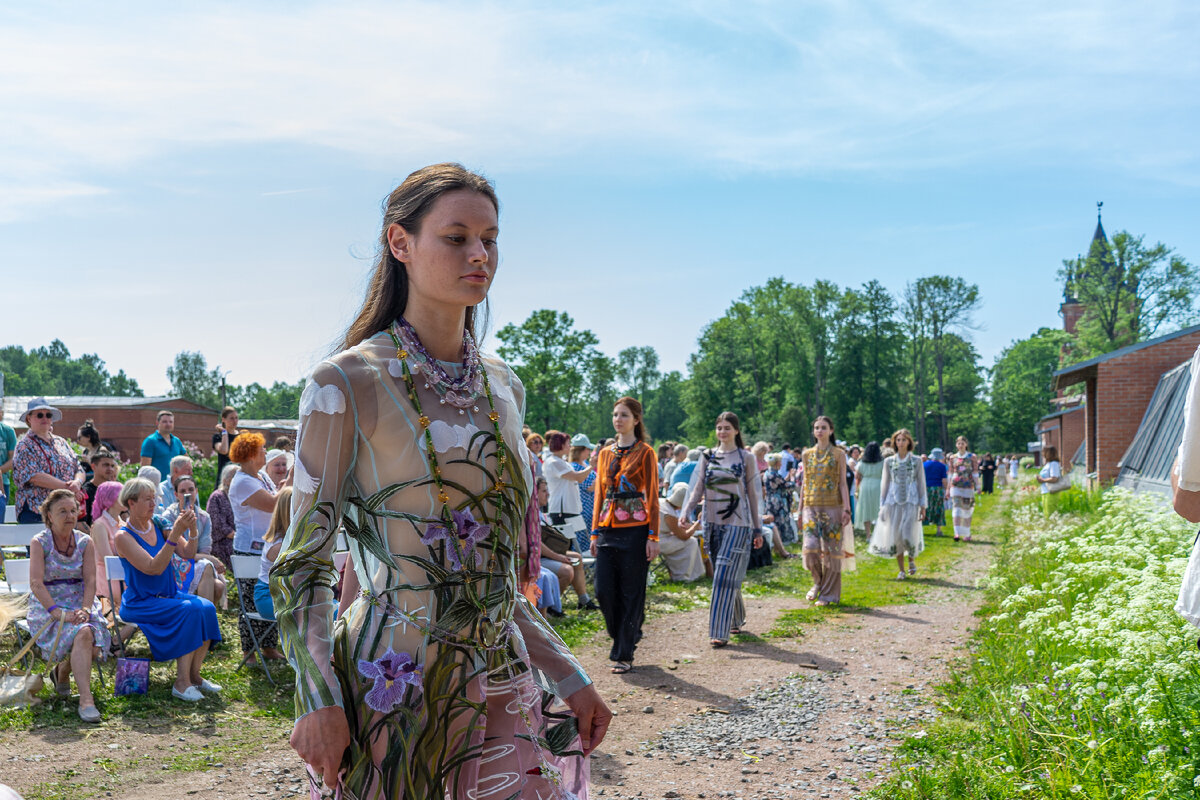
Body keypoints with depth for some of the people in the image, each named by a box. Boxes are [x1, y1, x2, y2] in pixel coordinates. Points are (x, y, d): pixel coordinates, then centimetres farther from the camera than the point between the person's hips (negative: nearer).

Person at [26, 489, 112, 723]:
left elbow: (90, 580, 0)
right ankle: (85, 699, -36)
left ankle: (63, 672, 10)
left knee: (93, 646, -25)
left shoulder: (85, 542, 7)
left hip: (80, 605, 3)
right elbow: (36, 584, -12)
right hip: (48, 607, -3)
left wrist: (85, 609, -19)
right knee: (82, 634, -33)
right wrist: (59, 613, -25)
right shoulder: (39, 543, -3)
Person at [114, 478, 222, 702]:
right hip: (139, 603, -6)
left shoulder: (158, 525, 6)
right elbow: (154, 568, -24)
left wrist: (191, 529, -17)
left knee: (207, 607, -20)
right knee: (189, 611, -28)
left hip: (168, 595, 6)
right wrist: (175, 533, -30)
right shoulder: (124, 536, -12)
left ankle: (194, 675, -10)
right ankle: (182, 683, -23)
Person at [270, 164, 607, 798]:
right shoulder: (348, 384, -9)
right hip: (392, 682, -5)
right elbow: (301, 560, -8)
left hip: (501, 684, 5)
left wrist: (568, 679, 10)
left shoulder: (504, 387, 8)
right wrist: (319, 698, -20)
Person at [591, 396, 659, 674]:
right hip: (608, 527, 5)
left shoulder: (645, 453, -1)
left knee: (631, 593, -1)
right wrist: (595, 532, 10)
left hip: (634, 529, -5)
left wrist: (653, 536, -11)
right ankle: (624, 637, 25)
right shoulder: (605, 454, 13)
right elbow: (599, 494, 15)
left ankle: (624, 655, 7)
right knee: (603, 590, 1)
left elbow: (652, 496, -5)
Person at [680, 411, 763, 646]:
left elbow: (753, 494, 3)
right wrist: (686, 511, -10)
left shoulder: (746, 458, 1)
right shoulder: (707, 457, 9)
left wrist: (758, 529, 3)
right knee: (722, 576, 10)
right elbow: (698, 488, 7)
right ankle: (737, 619, 29)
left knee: (725, 576, -11)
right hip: (712, 522, 4)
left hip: (737, 523, -4)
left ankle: (720, 631, -8)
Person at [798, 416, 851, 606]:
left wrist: (846, 509, -8)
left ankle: (829, 593, 10)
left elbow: (843, 483, 1)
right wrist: (800, 510, 12)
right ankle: (818, 582, 17)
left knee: (831, 550, -1)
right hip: (811, 506, 2)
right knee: (810, 547, -10)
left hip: (832, 506, -2)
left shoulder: (839, 454, 4)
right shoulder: (807, 454, 12)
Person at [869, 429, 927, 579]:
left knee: (909, 535, -11)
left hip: (911, 502, -2)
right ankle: (901, 570, 12)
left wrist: (923, 506, 0)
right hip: (893, 502, 2)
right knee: (895, 536, 0)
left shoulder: (916, 461, 3)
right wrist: (882, 505, 6)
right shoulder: (889, 461, 6)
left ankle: (912, 559, 21)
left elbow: (921, 484, 4)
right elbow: (885, 484, 10)